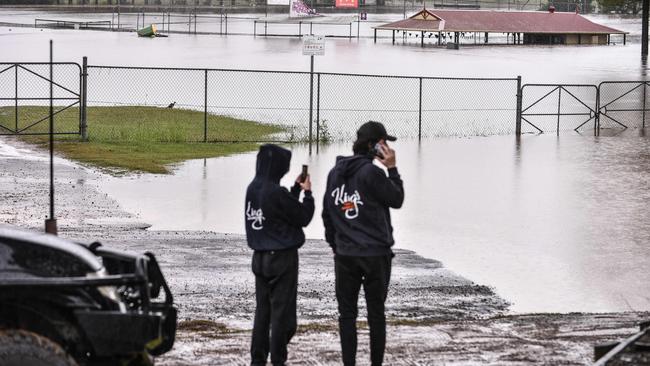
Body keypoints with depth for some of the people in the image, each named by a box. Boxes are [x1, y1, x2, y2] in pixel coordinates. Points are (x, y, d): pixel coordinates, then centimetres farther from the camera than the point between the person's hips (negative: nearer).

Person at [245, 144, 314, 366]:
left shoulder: (252, 189, 4)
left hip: (260, 257, 8)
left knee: (262, 309, 13)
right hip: (282, 257, -8)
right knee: (282, 311, 1)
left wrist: (296, 190, 11)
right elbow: (303, 217, -10)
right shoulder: (276, 193, -21)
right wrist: (307, 193, 2)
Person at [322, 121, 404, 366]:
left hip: (344, 254, 4)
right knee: (376, 313, 7)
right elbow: (397, 200, -4)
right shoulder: (372, 173, -15)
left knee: (347, 313, 6)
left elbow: (327, 213, 11)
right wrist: (392, 168, -3)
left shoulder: (335, 173, 6)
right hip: (376, 253, -4)